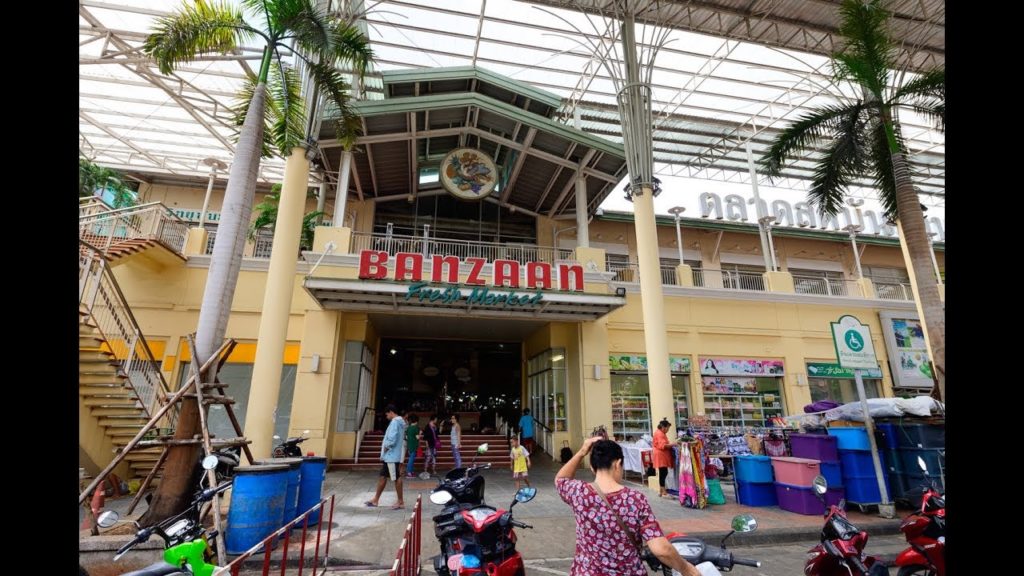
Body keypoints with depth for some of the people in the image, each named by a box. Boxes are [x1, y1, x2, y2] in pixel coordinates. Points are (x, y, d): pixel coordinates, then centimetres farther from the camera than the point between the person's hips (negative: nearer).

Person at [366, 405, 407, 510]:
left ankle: (400, 502, 8)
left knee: (396, 478, -1)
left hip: (392, 455, -10)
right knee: (383, 476, 15)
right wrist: (384, 451, 13)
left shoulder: (395, 422, -17)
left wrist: (386, 447, -8)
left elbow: (392, 439, -26)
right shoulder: (399, 422, 14)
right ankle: (376, 500, 24)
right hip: (389, 455, 10)